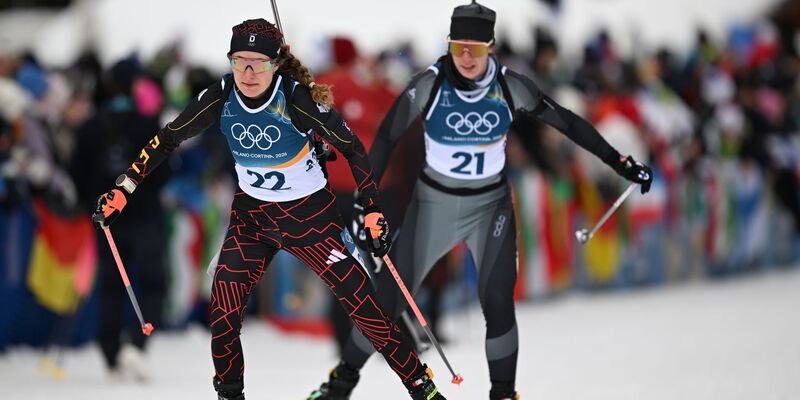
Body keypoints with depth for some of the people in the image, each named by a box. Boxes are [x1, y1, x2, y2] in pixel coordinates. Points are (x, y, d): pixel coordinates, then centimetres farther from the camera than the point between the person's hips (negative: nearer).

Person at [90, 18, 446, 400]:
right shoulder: (221, 97, -14)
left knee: (361, 301, -7)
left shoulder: (298, 98, -24)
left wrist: (373, 211, -16)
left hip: (310, 212, -3)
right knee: (224, 309, -6)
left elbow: (351, 148, -14)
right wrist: (122, 189, -6)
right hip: (251, 214, 3)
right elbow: (168, 139, -3)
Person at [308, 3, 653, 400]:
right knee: (389, 296, -1)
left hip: (490, 206, 0)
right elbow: (387, 137, -10)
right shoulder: (430, 84, -19)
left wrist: (619, 162, -5)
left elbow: (566, 122, -5)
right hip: (433, 203, 0)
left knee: (497, 303, -14)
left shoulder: (509, 86, -15)